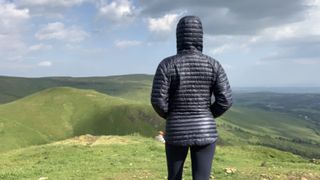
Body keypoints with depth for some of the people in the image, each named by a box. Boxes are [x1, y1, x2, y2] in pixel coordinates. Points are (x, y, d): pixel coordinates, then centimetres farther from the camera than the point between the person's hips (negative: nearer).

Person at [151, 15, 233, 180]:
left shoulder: (167, 65, -10)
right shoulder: (213, 65, -5)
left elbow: (158, 100, -12)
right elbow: (225, 100, -7)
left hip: (176, 132, 0)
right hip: (205, 132, 1)